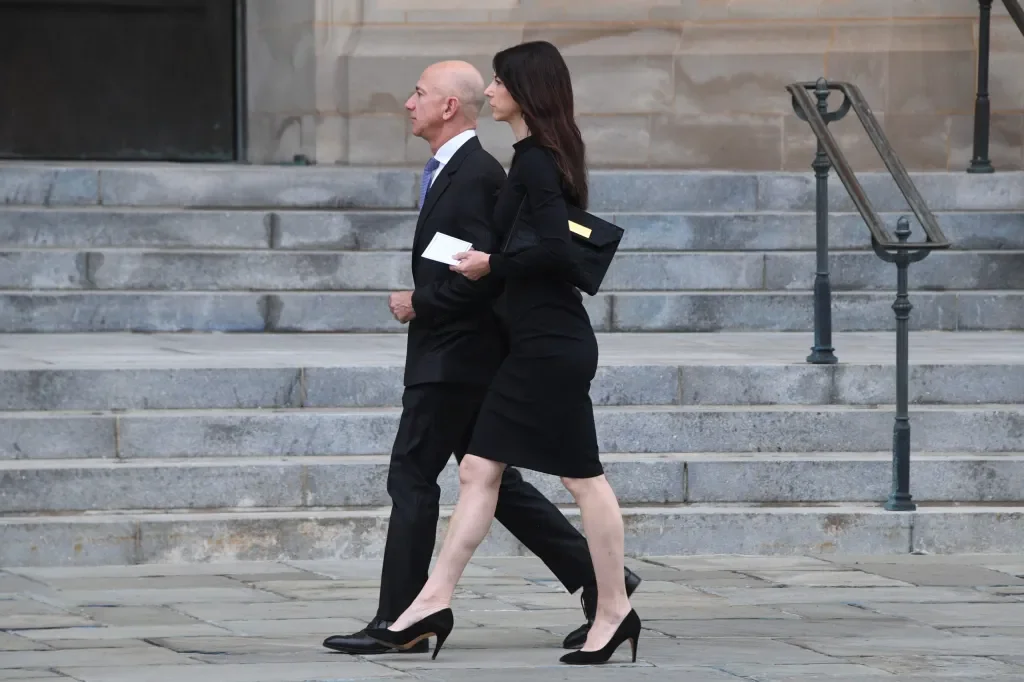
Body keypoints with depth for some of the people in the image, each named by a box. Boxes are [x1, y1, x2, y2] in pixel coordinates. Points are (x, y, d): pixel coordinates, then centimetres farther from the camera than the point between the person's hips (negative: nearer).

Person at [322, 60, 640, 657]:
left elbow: (481, 273, -24)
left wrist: (419, 303, -15)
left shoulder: (477, 175, -17)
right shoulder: (456, 170, 16)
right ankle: (598, 579, 13)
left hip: (454, 359, -10)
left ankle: (399, 621, -2)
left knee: (412, 476, -6)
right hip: (452, 356, 10)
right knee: (494, 481, 12)